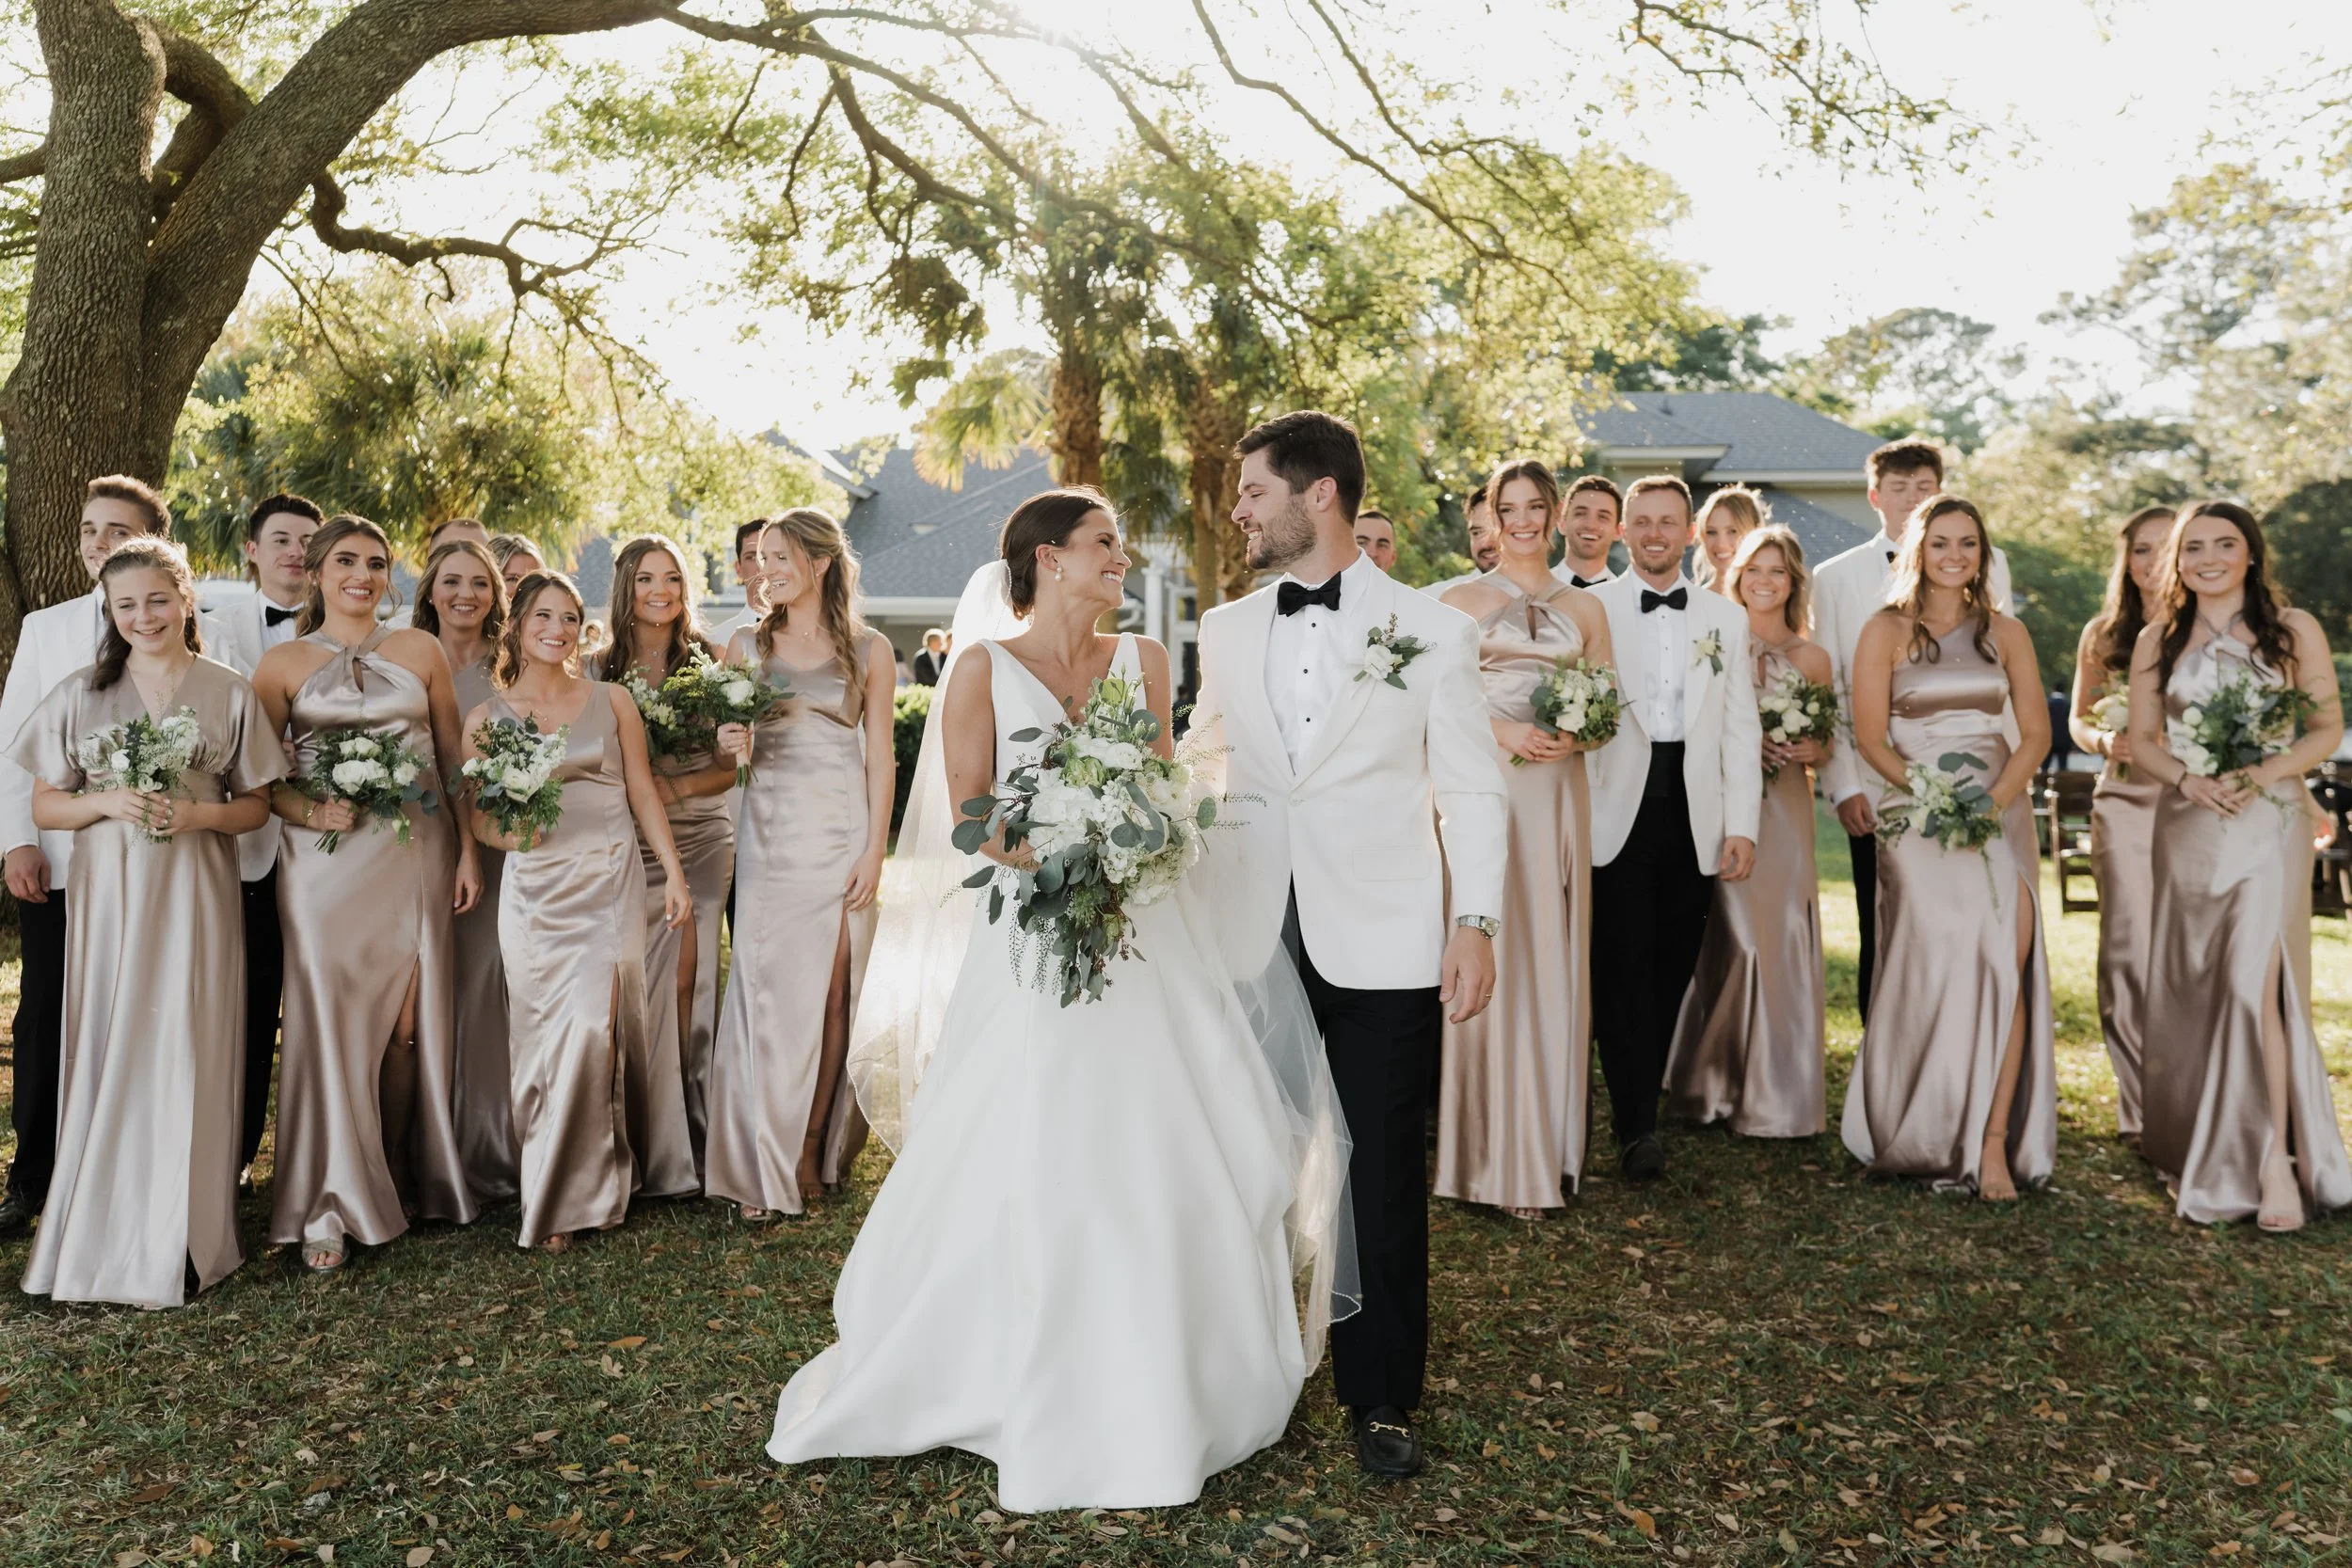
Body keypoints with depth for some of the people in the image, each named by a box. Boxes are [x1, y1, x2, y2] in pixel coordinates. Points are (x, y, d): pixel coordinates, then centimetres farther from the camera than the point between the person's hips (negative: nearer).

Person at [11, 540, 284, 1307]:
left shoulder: (229, 692, 4)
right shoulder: (81, 692, 6)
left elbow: (255, 806, 7)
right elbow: (44, 806, 8)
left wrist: (200, 814, -12)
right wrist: (107, 803, -11)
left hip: (195, 899, -1)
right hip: (107, 896, 1)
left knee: (187, 1057, -1)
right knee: (107, 1058, 0)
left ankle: (180, 1242, 10)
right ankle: (100, 1236, 12)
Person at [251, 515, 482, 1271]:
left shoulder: (419, 650, 9)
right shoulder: (283, 663, 5)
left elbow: (454, 757, 9)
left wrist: (468, 851, 4)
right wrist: (311, 812, -14)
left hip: (417, 859, 2)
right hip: (326, 862, -1)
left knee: (411, 1024, 4)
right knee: (332, 1024, -2)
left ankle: (402, 1178, 21)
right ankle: (330, 1204, 7)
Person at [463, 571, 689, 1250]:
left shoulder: (612, 701, 8)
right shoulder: (486, 718, 7)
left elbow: (643, 793, 9)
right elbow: (477, 814, 9)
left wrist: (674, 873, 4)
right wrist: (510, 833, -13)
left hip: (610, 883, 0)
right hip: (535, 892, 0)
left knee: (595, 1029, -7)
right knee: (547, 1035, -2)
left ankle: (587, 1187, 12)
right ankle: (549, 1197, 12)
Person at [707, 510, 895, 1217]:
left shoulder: (869, 649, 4)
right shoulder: (747, 645, 10)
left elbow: (880, 756, 2)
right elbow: (726, 740, 15)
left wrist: (875, 850, -5)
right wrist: (729, 744, -9)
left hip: (842, 833, -1)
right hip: (768, 832, 2)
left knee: (832, 993, 0)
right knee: (767, 989, -2)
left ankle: (815, 1152, 10)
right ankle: (763, 1165, 4)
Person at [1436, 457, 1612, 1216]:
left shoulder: (1586, 608, 14)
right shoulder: (1463, 601, 5)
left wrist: (1582, 731, -6)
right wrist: (1501, 730, -14)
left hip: (1558, 794, 3)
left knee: (1555, 961, 4)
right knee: (1492, 960, -6)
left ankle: (1551, 1145, 14)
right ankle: (1498, 1155, 2)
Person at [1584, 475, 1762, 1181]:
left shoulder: (1726, 618, 12)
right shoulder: (1590, 608, 3)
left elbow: (1740, 726, 9)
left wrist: (1742, 824, 1)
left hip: (1694, 817, 3)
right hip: (1617, 814, -3)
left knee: (1672, 967, 7)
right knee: (1623, 965, -4)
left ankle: (1641, 1098, 21)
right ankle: (1637, 1125, 1)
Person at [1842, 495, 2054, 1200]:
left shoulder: (2006, 633, 13)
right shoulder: (1886, 630, 5)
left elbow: (2035, 734, 9)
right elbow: (1870, 737, -1)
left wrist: (1995, 800, -8)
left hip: (1999, 811, 3)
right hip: (1916, 813, -2)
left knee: (2006, 961, -14)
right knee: (1945, 961, -14)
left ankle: (1993, 1142, -11)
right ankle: (1925, 1135, -1)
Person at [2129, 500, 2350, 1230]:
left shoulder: (2293, 628, 2)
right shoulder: (2158, 640, 8)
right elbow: (2142, 740, 8)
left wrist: (2262, 773, -14)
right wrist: (2191, 780, -11)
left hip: (2268, 821, -3)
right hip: (2186, 826, 3)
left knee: (2254, 980, -15)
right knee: (2191, 988, 6)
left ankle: (2276, 1159, -8)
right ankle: (2195, 1145, 20)